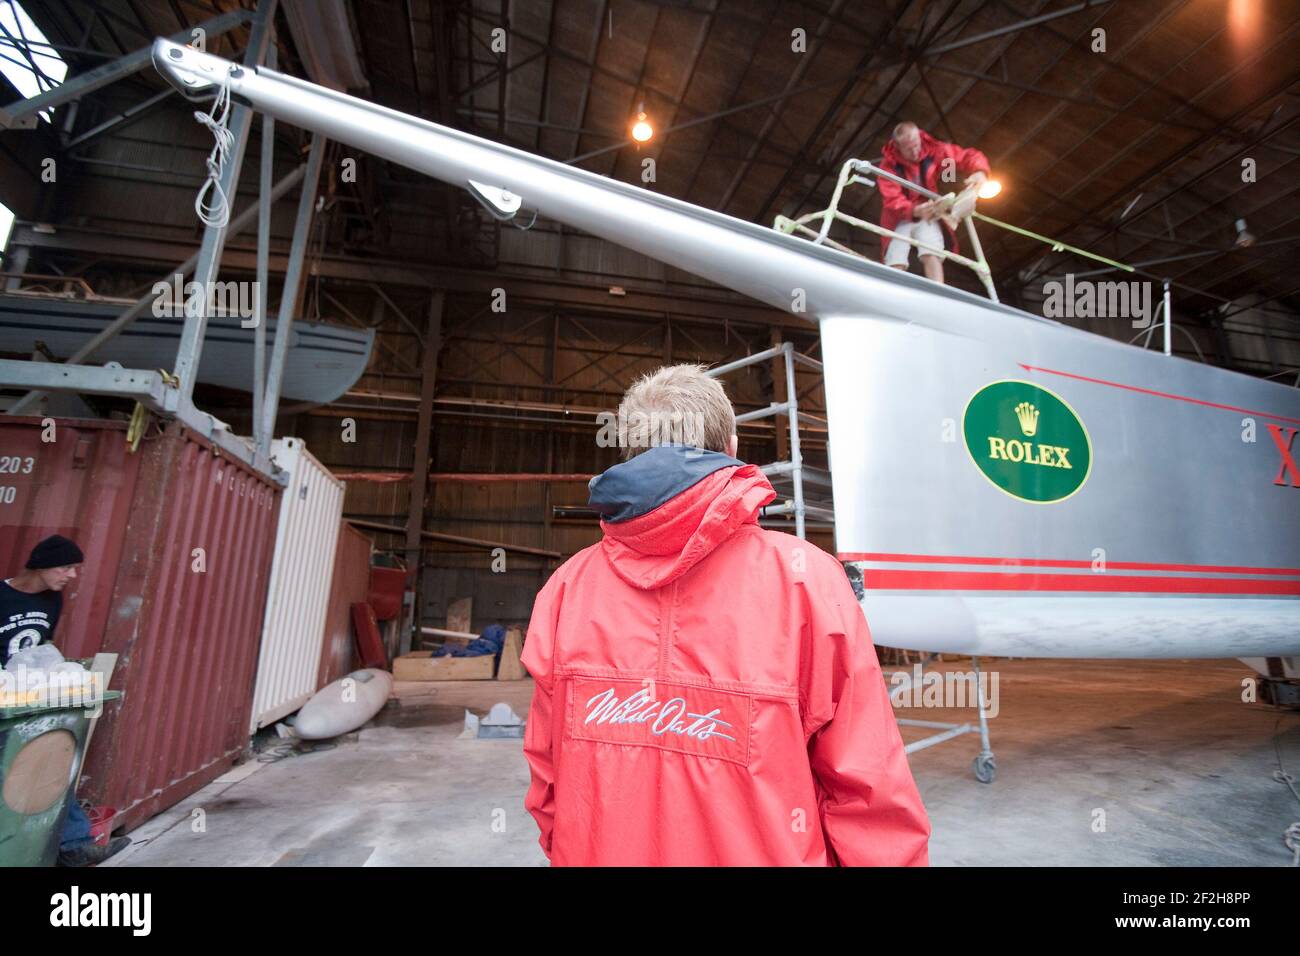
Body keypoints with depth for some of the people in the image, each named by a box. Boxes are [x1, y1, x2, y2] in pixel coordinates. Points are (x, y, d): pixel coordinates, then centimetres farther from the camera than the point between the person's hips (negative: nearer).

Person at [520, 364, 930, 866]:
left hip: (591, 854, 3)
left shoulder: (567, 587, -11)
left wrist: (564, 850, 15)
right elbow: (868, 791, -14)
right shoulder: (803, 579, -19)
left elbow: (546, 781, 0)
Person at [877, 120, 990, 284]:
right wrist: (915, 211, -42)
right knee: (895, 263, -17)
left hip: (929, 215, 0)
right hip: (900, 219, 0)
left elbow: (969, 156, -4)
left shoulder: (934, 150, -6)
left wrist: (980, 172, -28)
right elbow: (892, 200, -23)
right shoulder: (889, 165, -12)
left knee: (931, 254, -25)